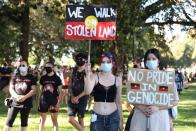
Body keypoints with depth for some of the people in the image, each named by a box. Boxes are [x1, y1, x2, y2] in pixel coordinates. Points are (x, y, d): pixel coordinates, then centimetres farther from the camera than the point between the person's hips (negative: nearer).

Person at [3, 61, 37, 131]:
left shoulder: (31, 77, 3)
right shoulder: (15, 76, 6)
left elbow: (34, 90, -4)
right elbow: (11, 88, 2)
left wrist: (24, 97, -17)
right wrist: (16, 96, -16)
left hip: (26, 103, 0)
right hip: (14, 102, 0)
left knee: (24, 122, 8)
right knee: (9, 121, -6)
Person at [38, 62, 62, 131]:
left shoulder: (57, 78, -1)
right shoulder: (43, 78, 8)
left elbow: (60, 91, -3)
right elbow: (41, 90, 12)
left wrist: (58, 102, -12)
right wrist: (39, 101, 6)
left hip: (53, 101, -3)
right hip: (43, 101, 3)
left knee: (54, 120, 4)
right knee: (42, 120, 6)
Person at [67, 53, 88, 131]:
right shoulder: (74, 71, 6)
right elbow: (70, 85, 8)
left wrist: (78, 97, -15)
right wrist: (72, 96, -6)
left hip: (82, 99, -4)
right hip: (72, 99, 4)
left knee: (81, 120, 4)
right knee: (71, 119, -2)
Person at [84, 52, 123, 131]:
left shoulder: (117, 80, 4)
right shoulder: (95, 77, -1)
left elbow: (118, 102, 10)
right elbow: (87, 91, -17)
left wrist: (121, 120, 10)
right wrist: (88, 75, -25)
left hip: (113, 117, 1)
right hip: (97, 117, -1)